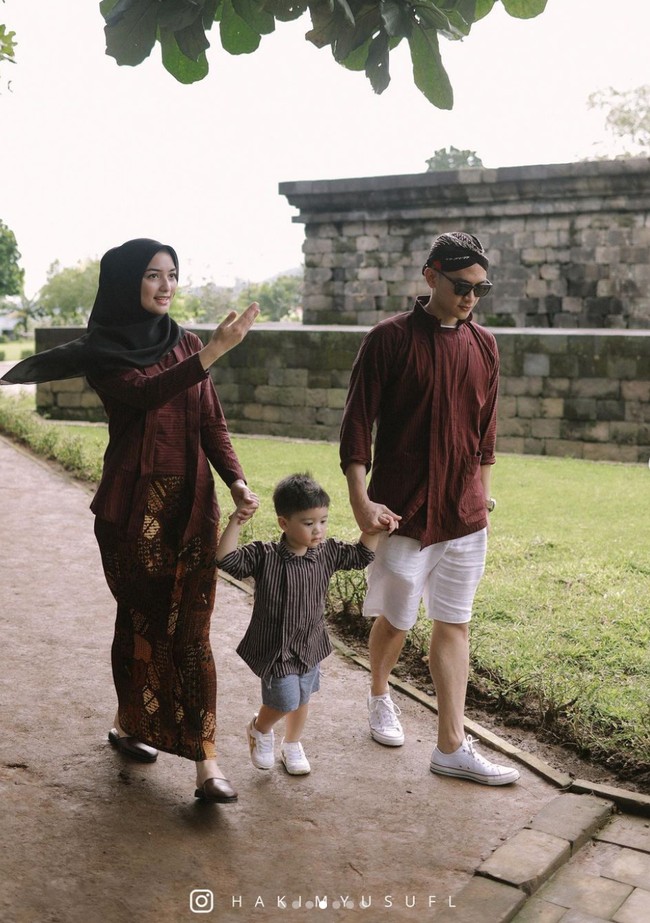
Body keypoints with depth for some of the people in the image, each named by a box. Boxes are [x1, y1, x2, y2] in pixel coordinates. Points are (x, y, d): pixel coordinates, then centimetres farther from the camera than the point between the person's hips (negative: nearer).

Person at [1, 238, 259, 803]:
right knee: (141, 620, 9)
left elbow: (212, 424, 5)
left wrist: (237, 482, -10)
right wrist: (215, 350, -29)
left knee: (190, 630, 0)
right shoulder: (101, 352, -2)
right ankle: (130, 725, 32)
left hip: (192, 503, 3)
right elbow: (145, 394, -22)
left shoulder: (186, 345, 10)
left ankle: (205, 760, 1)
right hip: (134, 507, -3)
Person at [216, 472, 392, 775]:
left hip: (310, 644, 5)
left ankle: (292, 744, 46)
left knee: (302, 699, 20)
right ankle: (260, 729, 24)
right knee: (286, 700, -10)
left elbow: (362, 555, 5)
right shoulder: (263, 556, -20)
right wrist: (235, 522, -34)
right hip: (275, 647, -5)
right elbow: (226, 559, -27)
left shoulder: (327, 553, -7)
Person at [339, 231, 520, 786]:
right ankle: (380, 697, 39)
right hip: (403, 511, -4)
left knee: (454, 625, 7)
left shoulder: (484, 345, 7)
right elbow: (357, 423, -9)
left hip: (464, 513, 4)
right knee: (395, 620, 9)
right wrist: (360, 500, -14)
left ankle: (452, 746, 15)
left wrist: (481, 494, 16)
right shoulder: (391, 339, -8)